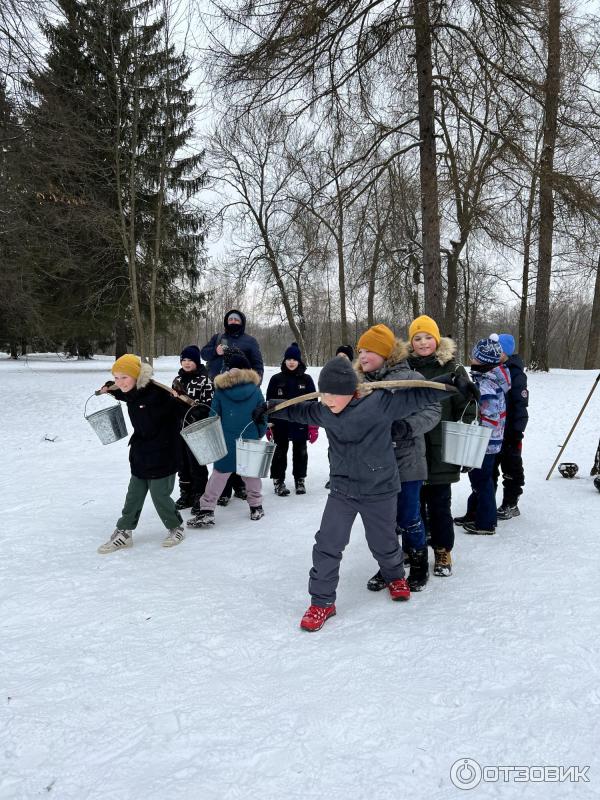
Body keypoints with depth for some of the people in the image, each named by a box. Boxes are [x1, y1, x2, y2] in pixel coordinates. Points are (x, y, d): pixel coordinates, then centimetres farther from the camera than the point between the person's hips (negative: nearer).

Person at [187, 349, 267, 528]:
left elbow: (214, 416, 1)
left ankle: (206, 510, 1)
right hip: (251, 441, 1)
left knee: (219, 474, 4)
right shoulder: (255, 389, -3)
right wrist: (260, 435, 16)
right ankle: (256, 507, 24)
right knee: (251, 473, 16)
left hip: (227, 443, -1)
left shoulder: (220, 389, -4)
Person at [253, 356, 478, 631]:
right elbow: (300, 411, 15)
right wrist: (271, 407, 18)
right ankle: (322, 601, 16)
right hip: (342, 490, 3)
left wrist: (453, 381, -20)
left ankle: (395, 576, 50)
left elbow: (417, 395, -15)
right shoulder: (324, 412, -5)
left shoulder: (380, 403, -21)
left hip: (379, 490, -3)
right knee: (327, 544, -1)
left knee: (383, 542, 16)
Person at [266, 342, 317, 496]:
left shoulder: (306, 379, -1)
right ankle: (278, 480, 21)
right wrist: (268, 425, -2)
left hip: (301, 424, 1)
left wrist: (313, 426, -4)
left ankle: (300, 480, 27)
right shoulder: (276, 379, -1)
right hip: (280, 424, 0)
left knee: (300, 452, 12)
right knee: (280, 452, 9)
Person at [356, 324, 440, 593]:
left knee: (408, 518, 6)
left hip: (406, 462, -5)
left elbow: (432, 410, -12)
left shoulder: (410, 378, -12)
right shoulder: (361, 381, 5)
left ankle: (419, 567, 29)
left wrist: (407, 426, -25)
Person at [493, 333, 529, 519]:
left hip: (509, 431, -7)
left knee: (511, 467, 5)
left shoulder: (515, 374, -12)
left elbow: (521, 404, -14)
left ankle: (511, 504, 16)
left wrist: (518, 430, -17)